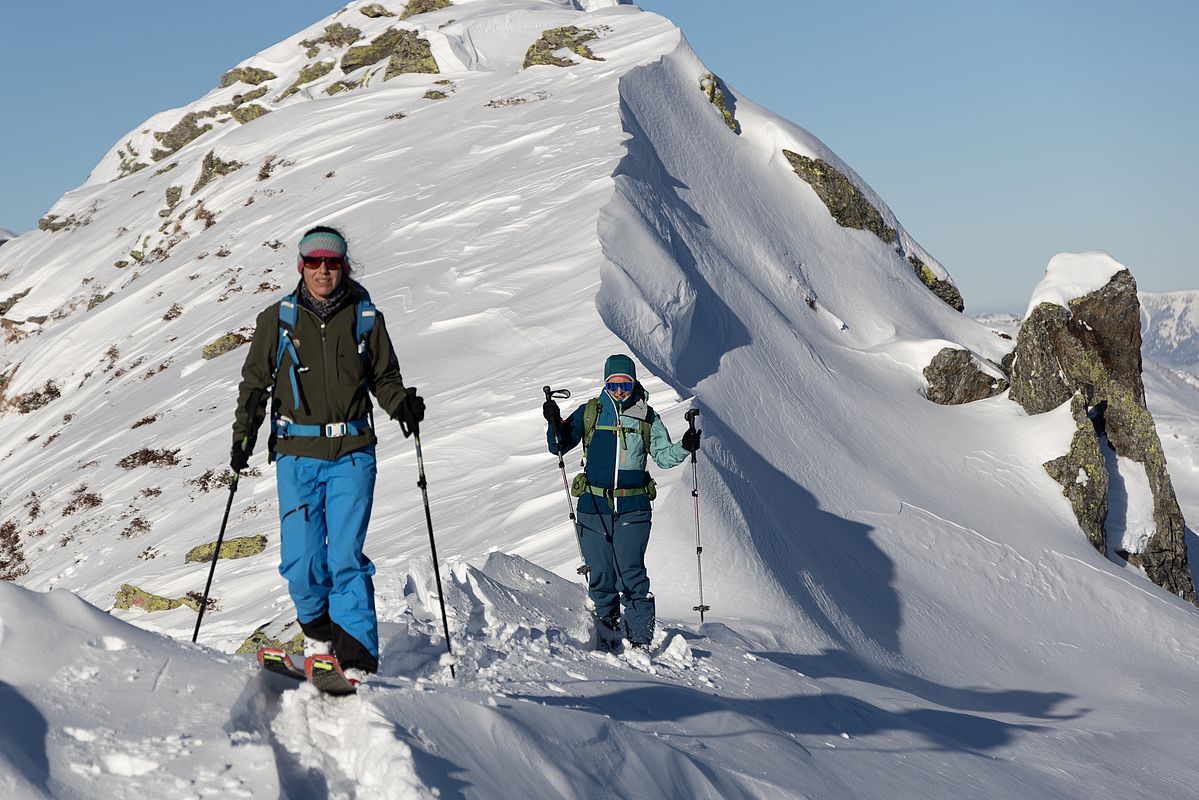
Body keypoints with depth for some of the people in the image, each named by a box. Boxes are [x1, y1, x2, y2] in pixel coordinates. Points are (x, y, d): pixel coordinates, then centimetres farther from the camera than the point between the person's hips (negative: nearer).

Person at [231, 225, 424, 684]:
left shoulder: (365, 319, 6)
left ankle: (358, 658, -5)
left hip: (352, 455, -1)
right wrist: (243, 434, 1)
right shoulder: (278, 319, 7)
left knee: (346, 555, -10)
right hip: (297, 455, 1)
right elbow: (256, 381, 12)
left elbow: (384, 378, 15)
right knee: (301, 559, -4)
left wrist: (402, 404, -6)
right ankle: (318, 630, 24)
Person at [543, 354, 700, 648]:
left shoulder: (647, 417, 8)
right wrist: (555, 423, -10)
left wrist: (684, 447, -6)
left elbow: (663, 456, 12)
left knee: (630, 574, -10)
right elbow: (559, 446, 8)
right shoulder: (589, 412, 7)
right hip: (593, 506, 1)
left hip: (633, 509, -1)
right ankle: (607, 638, 18)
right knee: (600, 574, 4)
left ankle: (641, 640, -5)